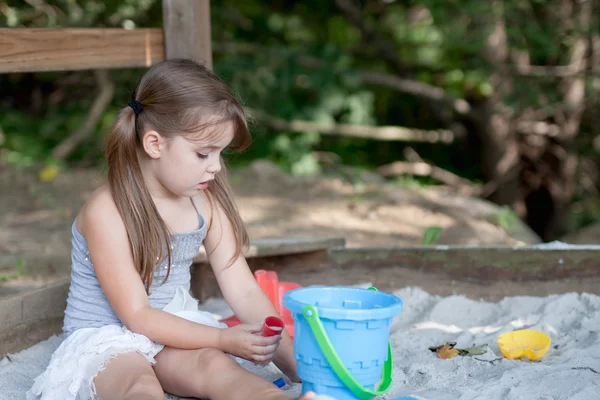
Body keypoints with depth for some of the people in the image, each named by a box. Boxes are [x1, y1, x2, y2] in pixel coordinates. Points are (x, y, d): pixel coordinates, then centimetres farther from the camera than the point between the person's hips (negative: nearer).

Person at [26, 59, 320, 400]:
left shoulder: (207, 201, -1)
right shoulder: (108, 211, -18)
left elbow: (244, 291, -1)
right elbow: (137, 315, -17)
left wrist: (294, 362, -11)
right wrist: (225, 339, -24)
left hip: (175, 329, 4)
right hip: (106, 340, -3)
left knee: (217, 366, -29)